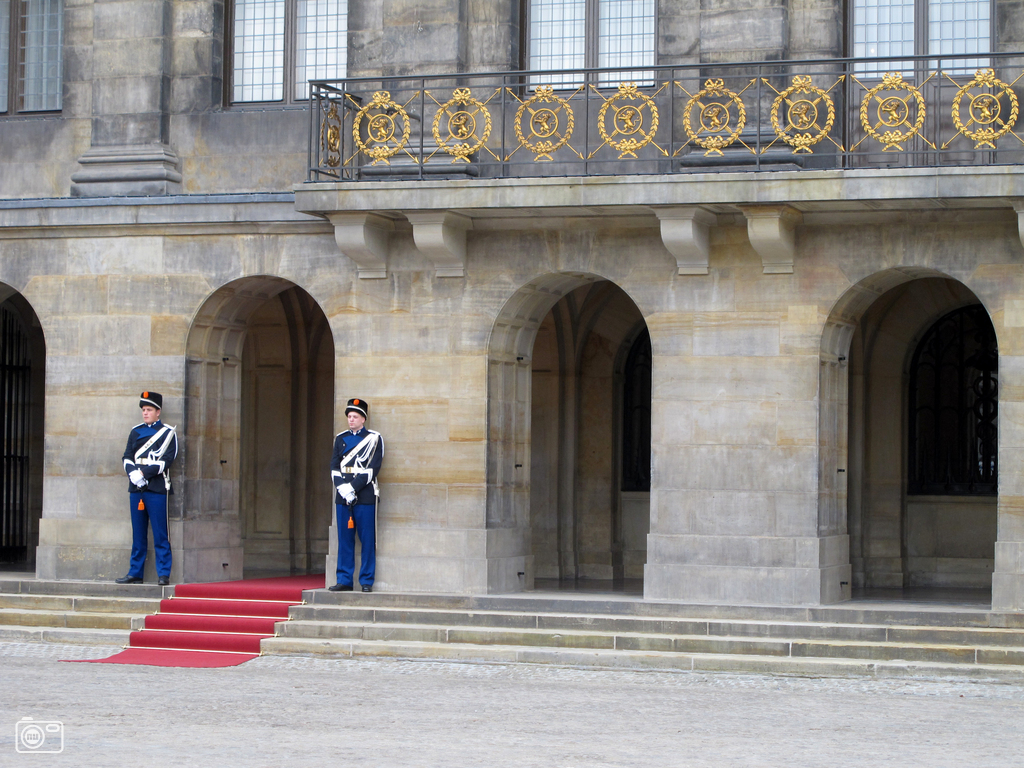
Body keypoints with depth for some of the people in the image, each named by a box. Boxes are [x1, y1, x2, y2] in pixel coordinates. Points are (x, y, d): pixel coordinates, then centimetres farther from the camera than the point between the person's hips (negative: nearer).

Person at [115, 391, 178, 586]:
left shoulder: (168, 433, 1)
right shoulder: (135, 432, 15)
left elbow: (166, 461, -9)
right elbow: (127, 457, 10)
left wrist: (143, 473, -14)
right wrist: (133, 473, -10)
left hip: (156, 489, -5)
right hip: (136, 489, 5)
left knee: (160, 534, -4)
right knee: (138, 534, 8)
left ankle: (164, 574, -2)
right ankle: (135, 573, 13)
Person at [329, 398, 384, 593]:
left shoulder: (374, 439, 1)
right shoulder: (341, 439, 14)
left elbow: (373, 468, -8)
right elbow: (334, 467, 7)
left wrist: (353, 487, -14)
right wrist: (342, 488, -9)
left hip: (365, 496, -4)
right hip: (343, 496, 4)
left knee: (367, 540, -2)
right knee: (344, 540, 5)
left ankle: (367, 581, 2)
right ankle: (344, 580, 8)